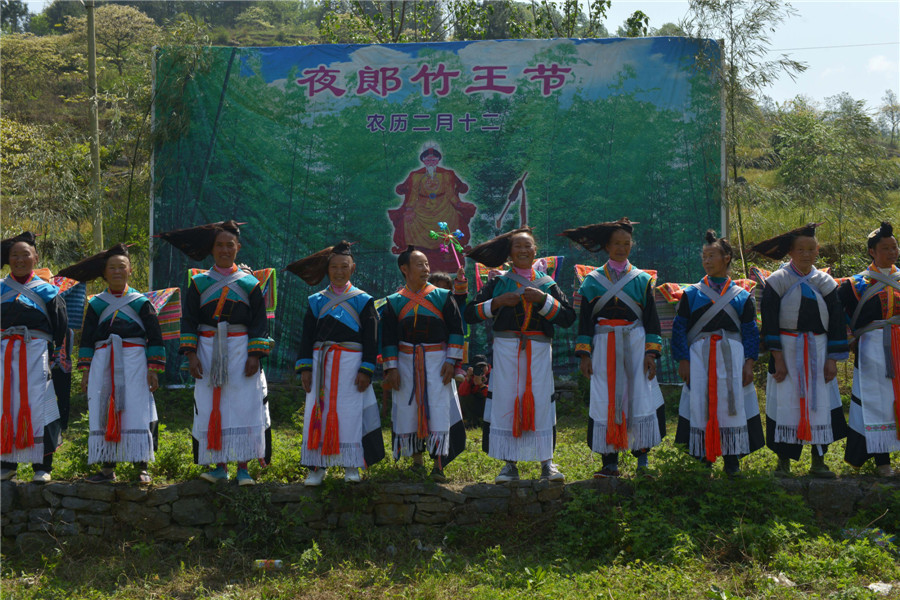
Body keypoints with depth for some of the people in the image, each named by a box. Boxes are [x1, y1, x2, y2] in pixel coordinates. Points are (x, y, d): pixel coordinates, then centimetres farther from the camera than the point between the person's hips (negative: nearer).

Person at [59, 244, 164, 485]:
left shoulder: (141, 302, 8)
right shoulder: (96, 304, 14)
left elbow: (155, 338, 5)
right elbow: (86, 339, 14)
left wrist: (153, 370, -3)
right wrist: (85, 371, 5)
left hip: (134, 362, -2)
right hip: (103, 363, 2)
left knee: (136, 411, -7)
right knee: (104, 413, -1)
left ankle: (141, 467, -4)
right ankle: (108, 467, 4)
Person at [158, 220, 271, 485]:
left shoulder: (249, 283, 7)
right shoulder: (199, 283, 9)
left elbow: (260, 323, 5)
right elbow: (189, 321, 6)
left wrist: (255, 355, -6)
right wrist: (191, 354, -5)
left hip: (241, 351, -1)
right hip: (208, 352, 1)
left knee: (244, 407, -5)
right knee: (212, 409, -1)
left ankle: (243, 467, 0)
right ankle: (220, 466, 6)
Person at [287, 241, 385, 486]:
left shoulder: (363, 300, 5)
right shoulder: (316, 301, 11)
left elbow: (370, 338, 1)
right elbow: (307, 336, 10)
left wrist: (366, 370, -8)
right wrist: (305, 367, 0)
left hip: (350, 363, -2)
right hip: (321, 362, 2)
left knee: (349, 413, -3)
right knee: (317, 412, -1)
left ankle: (351, 466, 6)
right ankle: (317, 467, 4)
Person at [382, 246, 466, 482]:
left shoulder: (443, 297, 4)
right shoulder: (394, 302, 6)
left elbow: (456, 330, 4)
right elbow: (389, 338, 6)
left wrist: (451, 361, -5)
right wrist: (391, 367, -2)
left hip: (437, 361, -1)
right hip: (406, 361, 1)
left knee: (438, 409, -9)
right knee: (409, 409, 3)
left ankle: (438, 465, -9)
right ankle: (416, 458, 18)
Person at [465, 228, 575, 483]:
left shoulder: (547, 283, 11)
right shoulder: (499, 283, 9)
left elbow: (568, 317, 1)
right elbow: (470, 314, 4)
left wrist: (543, 300, -10)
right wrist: (497, 302, -8)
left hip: (538, 350, 0)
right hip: (506, 349, 0)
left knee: (540, 402, -3)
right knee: (505, 402, -3)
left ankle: (547, 462, 7)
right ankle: (510, 465, 5)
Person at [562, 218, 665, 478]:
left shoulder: (642, 279, 9)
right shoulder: (593, 280, 8)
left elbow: (651, 319, 7)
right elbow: (585, 319, 7)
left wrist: (651, 352, -2)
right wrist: (584, 354, -1)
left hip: (635, 344, 0)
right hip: (604, 347, 0)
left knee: (640, 397, -5)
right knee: (606, 401, -2)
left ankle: (642, 457, 6)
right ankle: (610, 462, 3)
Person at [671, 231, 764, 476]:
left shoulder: (742, 296, 9)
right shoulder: (691, 294, 7)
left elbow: (751, 332, 7)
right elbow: (679, 329, 5)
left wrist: (749, 363, -4)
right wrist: (683, 360, -6)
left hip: (732, 357, 0)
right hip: (699, 357, 0)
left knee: (732, 403, -1)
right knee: (701, 405, -2)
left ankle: (731, 458, 7)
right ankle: (703, 458, 6)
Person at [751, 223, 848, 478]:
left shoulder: (826, 283, 6)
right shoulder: (777, 282, -2)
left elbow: (837, 322, 6)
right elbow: (769, 323, -5)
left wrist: (832, 359, -1)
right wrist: (778, 358, -12)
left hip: (818, 351, 3)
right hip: (787, 350, -3)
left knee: (820, 403, 2)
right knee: (785, 404, -3)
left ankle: (818, 461, 12)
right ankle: (784, 462, 6)